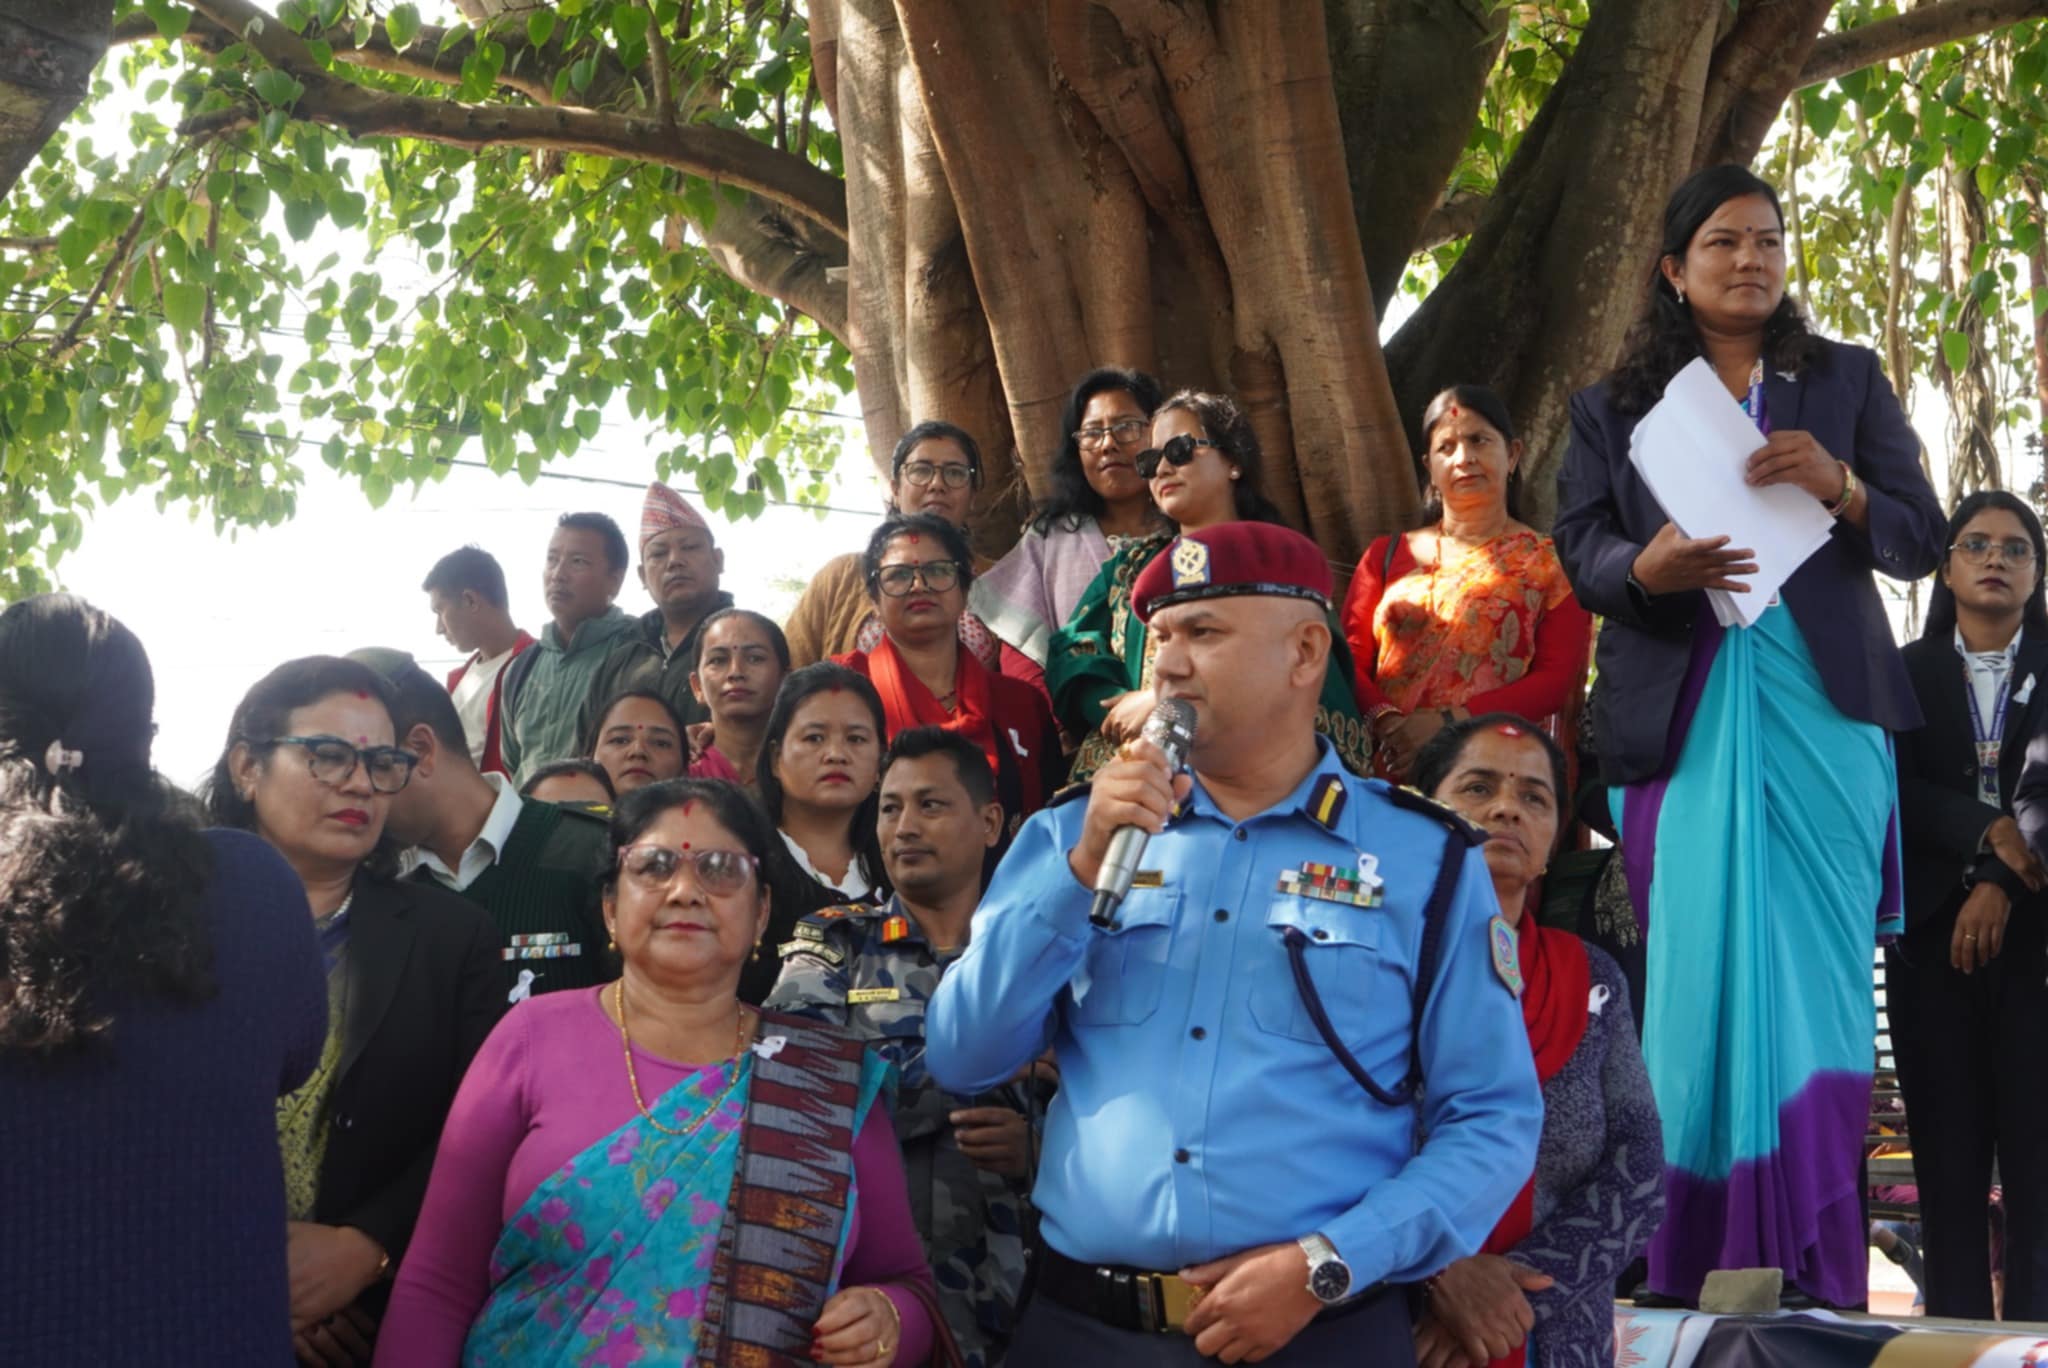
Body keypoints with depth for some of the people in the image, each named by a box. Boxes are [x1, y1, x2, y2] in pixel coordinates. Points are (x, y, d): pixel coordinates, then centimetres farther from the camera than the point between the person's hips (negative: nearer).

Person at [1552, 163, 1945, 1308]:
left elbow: (1923, 541, 8)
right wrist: (1647, 568, -19)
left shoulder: (1848, 381, 13)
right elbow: (1577, 552, 3)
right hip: (1685, 725, 0)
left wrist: (1842, 486, -12)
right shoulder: (1615, 406, 13)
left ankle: (1824, 1283, 5)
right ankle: (1697, 1281, 6)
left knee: (1816, 980, -2)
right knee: (1701, 982, -2)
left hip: (1824, 716, 0)